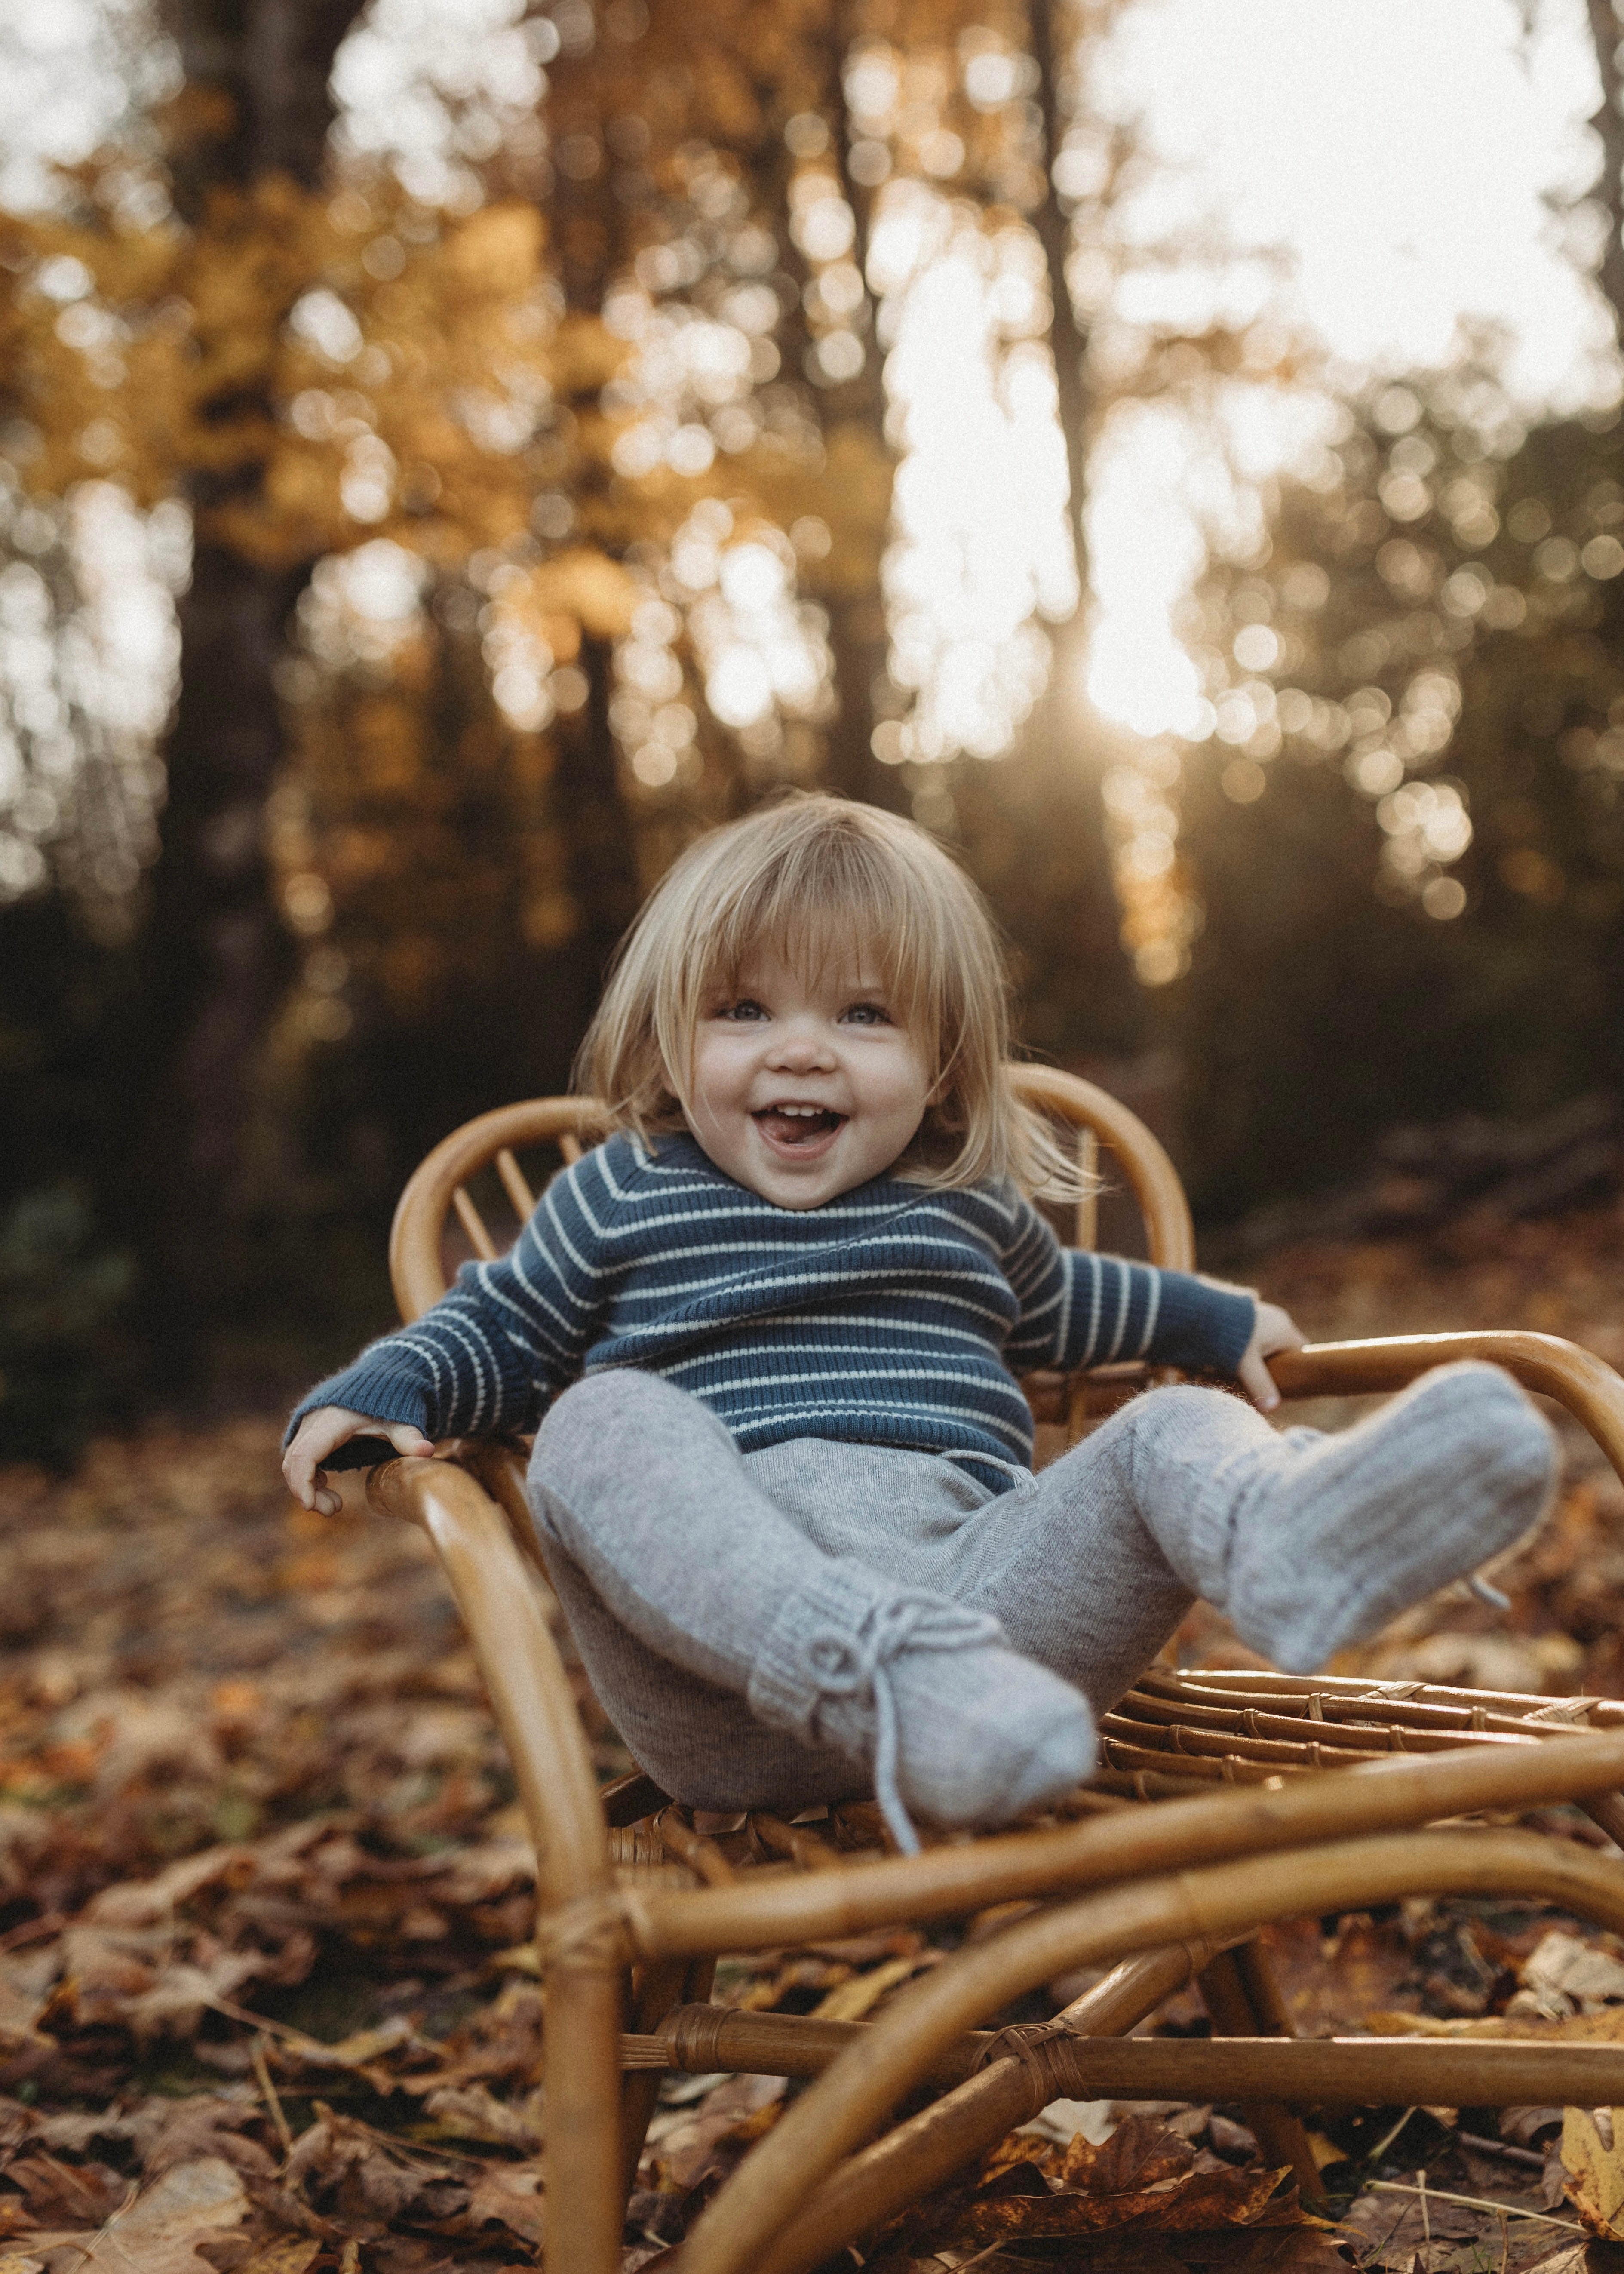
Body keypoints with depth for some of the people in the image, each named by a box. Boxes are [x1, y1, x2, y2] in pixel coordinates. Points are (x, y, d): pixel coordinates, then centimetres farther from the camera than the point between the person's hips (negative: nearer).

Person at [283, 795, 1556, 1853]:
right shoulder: (622, 1199, 16)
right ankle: (903, 1686, -55)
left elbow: (1048, 1304, 44)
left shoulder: (969, 1206, 25)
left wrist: (1213, 1324, 49)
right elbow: (503, 1333, 25)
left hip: (972, 1568, 3)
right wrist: (380, 1395, 6)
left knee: (1174, 1436, -18)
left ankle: (1293, 1539, -57)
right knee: (606, 1424, -31)